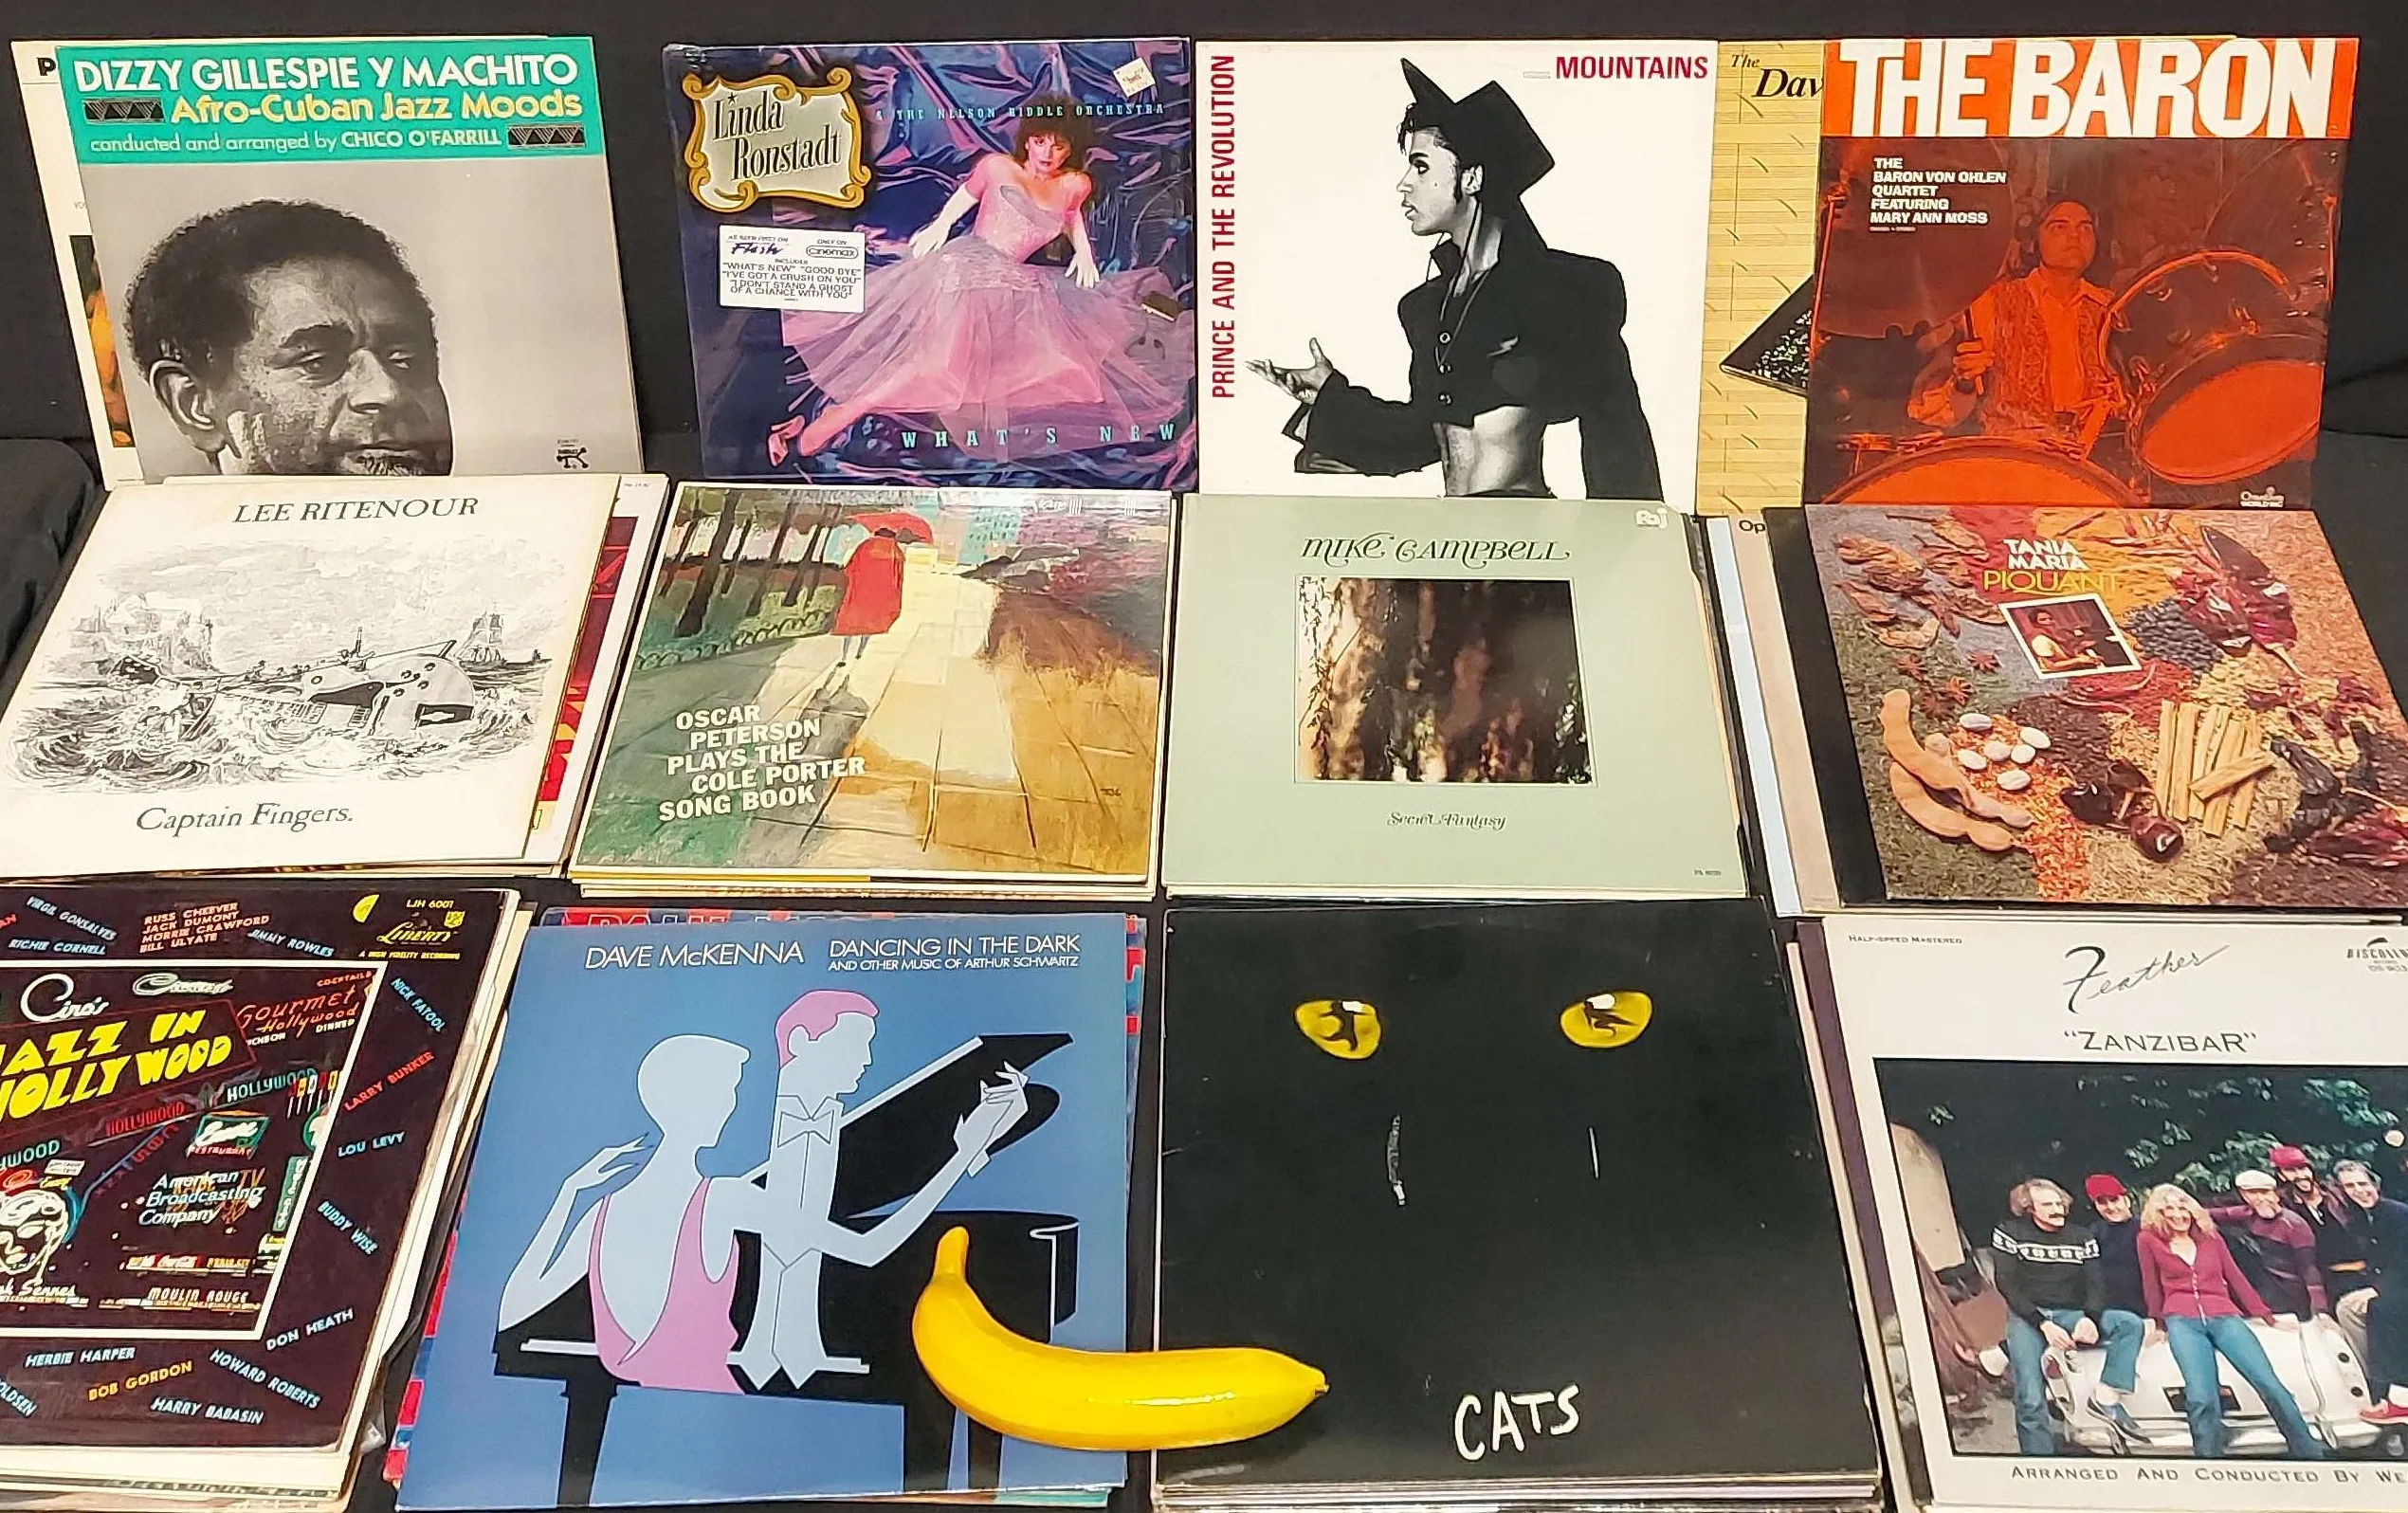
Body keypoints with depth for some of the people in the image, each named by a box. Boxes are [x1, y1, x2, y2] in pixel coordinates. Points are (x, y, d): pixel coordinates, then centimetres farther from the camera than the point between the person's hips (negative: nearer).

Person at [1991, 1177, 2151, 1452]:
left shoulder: (2082, 1237, 13)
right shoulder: (2010, 1232, 2)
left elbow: (2096, 1283, 4)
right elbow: (2006, 1285, -5)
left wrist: (2090, 1318, -19)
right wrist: (2043, 1325, -17)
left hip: (2071, 1316, 4)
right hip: (2027, 1318, -4)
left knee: (2131, 1323, -20)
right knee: (2030, 1401, -19)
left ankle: (2106, 1396, -26)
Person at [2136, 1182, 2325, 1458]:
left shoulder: (2210, 1237, 20)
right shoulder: (2150, 1240, 11)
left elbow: (2236, 1278, 21)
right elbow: (2152, 1285, 16)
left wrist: (2269, 1317, 19)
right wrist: (2158, 1323, 20)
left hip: (2224, 1318, 2)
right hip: (2182, 1322, -2)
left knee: (2270, 1384, -16)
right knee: (2201, 1400, -24)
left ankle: (2310, 1453, -10)